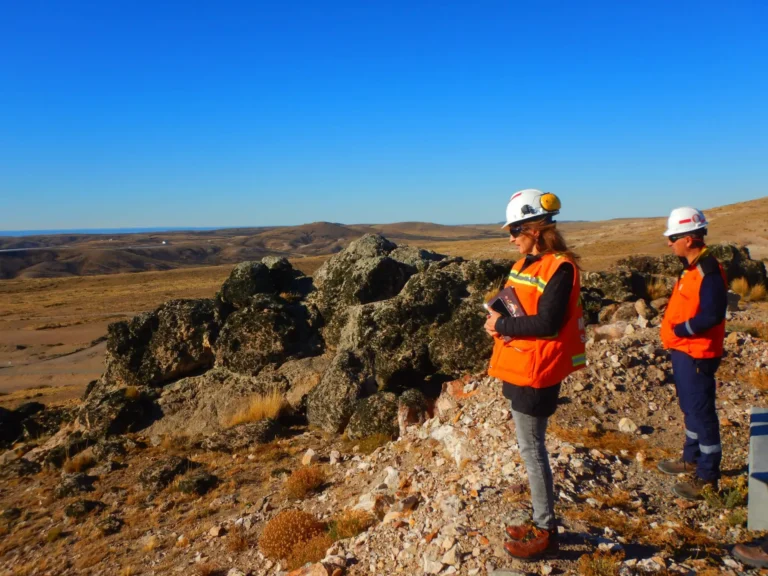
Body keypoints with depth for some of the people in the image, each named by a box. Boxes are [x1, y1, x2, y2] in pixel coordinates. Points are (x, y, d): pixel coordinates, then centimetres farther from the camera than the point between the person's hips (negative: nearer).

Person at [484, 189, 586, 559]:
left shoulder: (560, 267, -17)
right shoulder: (526, 263, 11)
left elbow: (547, 323, -24)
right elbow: (511, 306, 15)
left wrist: (501, 325, -16)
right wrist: (499, 321, -6)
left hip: (537, 372, -9)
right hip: (518, 368, 9)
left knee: (531, 450, 1)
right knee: (531, 448, 17)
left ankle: (546, 533, 16)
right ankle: (541, 521, 31)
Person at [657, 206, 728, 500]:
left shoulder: (708, 271, -20)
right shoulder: (692, 267, 11)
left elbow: (711, 315, -28)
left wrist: (679, 330, -19)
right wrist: (673, 331, 5)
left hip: (696, 355, -10)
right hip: (683, 352, 10)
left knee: (701, 413, -1)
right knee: (691, 408, 22)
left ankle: (707, 478, 11)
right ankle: (692, 459, 39)